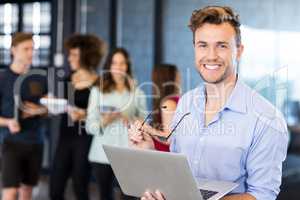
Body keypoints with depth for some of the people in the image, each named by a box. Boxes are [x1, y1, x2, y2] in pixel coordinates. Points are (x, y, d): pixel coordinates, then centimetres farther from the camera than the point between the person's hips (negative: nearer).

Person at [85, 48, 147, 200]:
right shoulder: (97, 91, 5)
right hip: (102, 154, 1)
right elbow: (89, 126, 0)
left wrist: (133, 121, -13)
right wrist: (104, 121, -18)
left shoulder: (137, 92, 6)